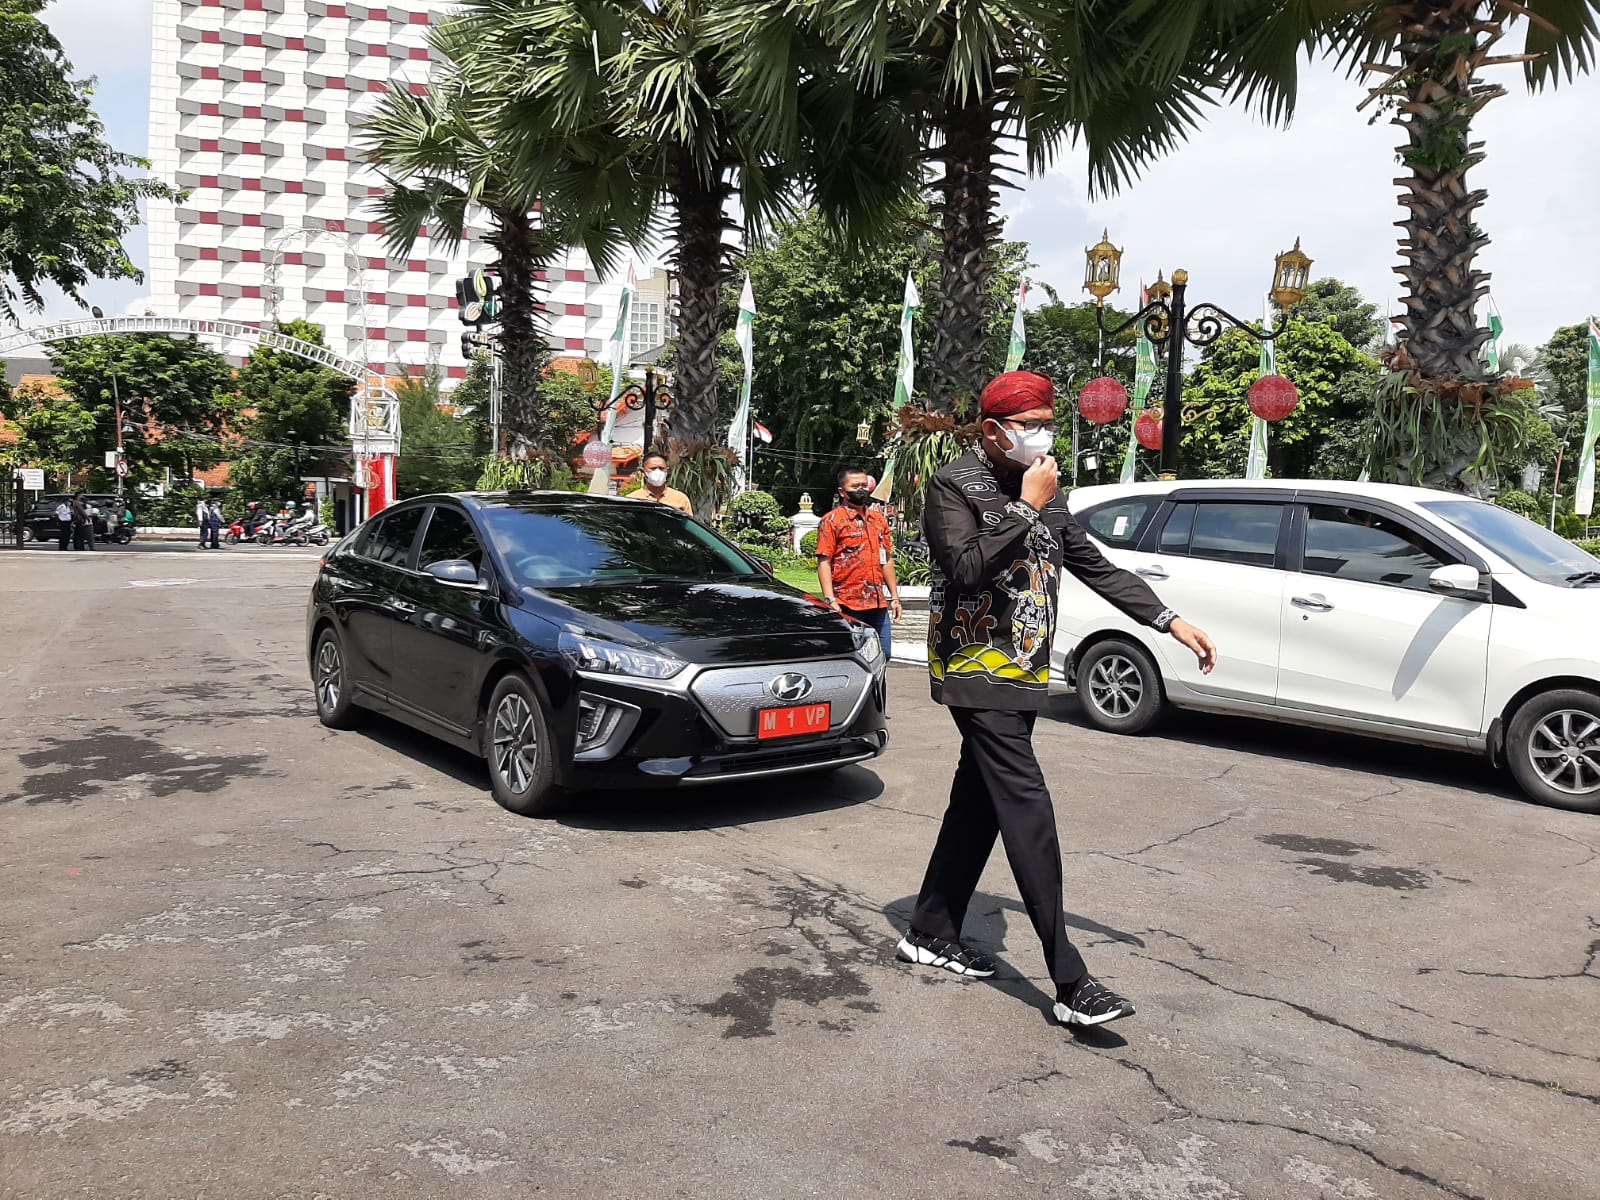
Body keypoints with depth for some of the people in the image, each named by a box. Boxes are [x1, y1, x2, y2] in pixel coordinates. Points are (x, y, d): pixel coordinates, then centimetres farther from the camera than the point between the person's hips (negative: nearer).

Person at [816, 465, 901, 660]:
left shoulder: (879, 519, 17)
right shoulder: (832, 521, -2)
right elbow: (823, 562, -8)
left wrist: (894, 596, 17)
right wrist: (830, 600, -17)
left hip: (879, 603, 6)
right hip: (848, 605, -6)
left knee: (882, 656, 7)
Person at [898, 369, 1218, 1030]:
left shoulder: (1044, 493, 14)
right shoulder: (953, 485, -8)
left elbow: (1096, 567, 16)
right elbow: (967, 567, -22)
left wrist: (1173, 622, 10)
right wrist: (1027, 508, -18)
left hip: (1021, 675, 8)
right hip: (977, 671, -8)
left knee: (978, 805, 12)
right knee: (1028, 812, -13)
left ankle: (930, 935, 26)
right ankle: (1072, 985, -12)